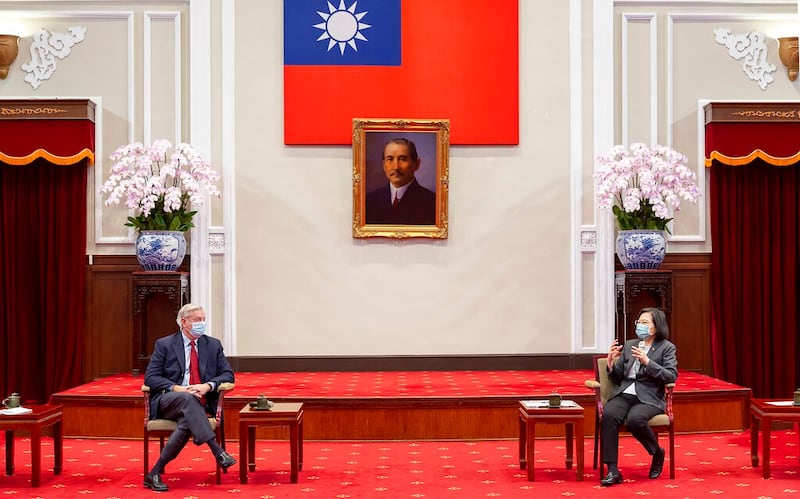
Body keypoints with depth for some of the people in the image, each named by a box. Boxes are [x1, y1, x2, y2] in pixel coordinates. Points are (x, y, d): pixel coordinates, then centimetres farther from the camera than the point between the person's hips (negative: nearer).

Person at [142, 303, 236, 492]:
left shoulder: (213, 345, 12)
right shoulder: (164, 344, 5)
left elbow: (228, 374, 8)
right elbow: (150, 377, -2)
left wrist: (208, 386, -13)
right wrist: (176, 388, -18)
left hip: (200, 404, 2)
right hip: (167, 402, -2)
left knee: (187, 422, -33)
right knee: (187, 398, -37)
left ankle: (155, 473, -25)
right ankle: (217, 452, -43)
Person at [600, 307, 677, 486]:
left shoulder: (666, 347, 6)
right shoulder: (629, 345, 18)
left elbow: (672, 376, -8)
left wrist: (647, 362, -19)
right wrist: (611, 362, -1)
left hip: (649, 398, -4)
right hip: (624, 394, 4)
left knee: (634, 419, -36)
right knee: (608, 415, -30)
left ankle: (657, 453, -3)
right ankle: (612, 470, -29)